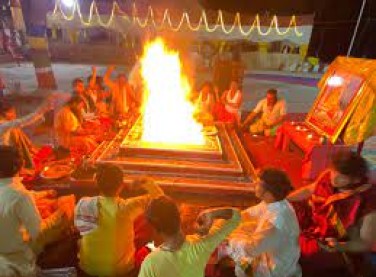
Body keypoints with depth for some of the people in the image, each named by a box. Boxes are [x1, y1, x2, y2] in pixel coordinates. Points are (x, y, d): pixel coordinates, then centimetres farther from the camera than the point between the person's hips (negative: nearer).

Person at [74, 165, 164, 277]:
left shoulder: (84, 204, -21)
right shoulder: (128, 207, -27)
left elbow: (79, 227, 1)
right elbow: (159, 197, -14)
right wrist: (146, 182, -1)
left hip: (89, 267, 3)